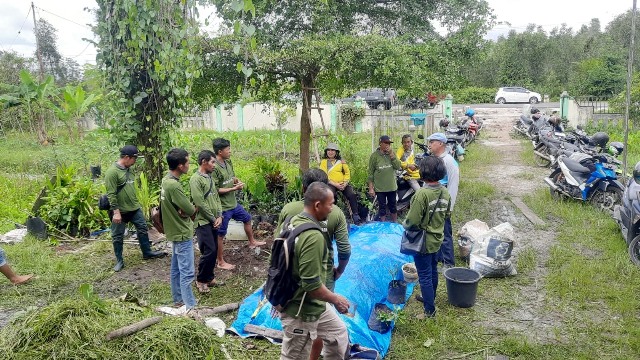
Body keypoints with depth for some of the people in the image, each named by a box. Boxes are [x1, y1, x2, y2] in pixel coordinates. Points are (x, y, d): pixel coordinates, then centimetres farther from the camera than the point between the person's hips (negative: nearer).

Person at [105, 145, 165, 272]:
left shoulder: (128, 169, 6)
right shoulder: (112, 172, -19)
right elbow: (111, 194, -21)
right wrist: (116, 212, -23)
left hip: (135, 208, 8)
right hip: (120, 211, -8)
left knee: (142, 229, 14)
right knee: (117, 236, 8)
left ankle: (147, 252, 29)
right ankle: (119, 260, 20)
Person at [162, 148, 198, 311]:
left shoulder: (166, 180, 4)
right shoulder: (173, 185, -28)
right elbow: (190, 210, -23)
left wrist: (184, 210, -7)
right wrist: (194, 207, -2)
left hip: (176, 231, 10)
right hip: (182, 233, -10)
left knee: (177, 268, 19)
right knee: (187, 272, -2)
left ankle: (178, 299, 32)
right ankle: (190, 306, 6)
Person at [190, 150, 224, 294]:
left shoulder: (209, 177, 13)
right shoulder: (195, 179, -14)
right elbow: (200, 203, -18)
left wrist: (219, 216, 1)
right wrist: (213, 218, -11)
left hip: (213, 221, 8)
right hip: (203, 222, -8)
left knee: (214, 251, 12)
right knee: (209, 251, -8)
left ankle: (209, 277, 25)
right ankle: (200, 280, 9)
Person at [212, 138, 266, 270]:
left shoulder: (228, 162, 1)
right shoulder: (214, 168, -24)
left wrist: (237, 181, -5)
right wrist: (234, 188, -23)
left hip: (233, 203, 9)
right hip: (223, 206, -9)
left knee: (247, 218, 26)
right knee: (220, 234, 5)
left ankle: (252, 242, 49)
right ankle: (220, 262, 19)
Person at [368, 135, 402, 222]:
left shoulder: (392, 153, 1)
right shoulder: (374, 155, -9)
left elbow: (398, 167, -9)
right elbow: (371, 173, -7)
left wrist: (391, 154, -16)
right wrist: (371, 188, -9)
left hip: (392, 186, 3)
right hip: (380, 188, -3)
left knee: (393, 206, 15)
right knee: (382, 208, 8)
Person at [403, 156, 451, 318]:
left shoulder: (422, 193, -28)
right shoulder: (445, 192, -4)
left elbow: (412, 220, -25)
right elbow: (447, 214, 9)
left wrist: (405, 224, -4)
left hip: (423, 241, -8)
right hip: (437, 238, 8)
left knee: (425, 275, 4)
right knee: (433, 270, 25)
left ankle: (430, 310, 14)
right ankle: (430, 297, 44)